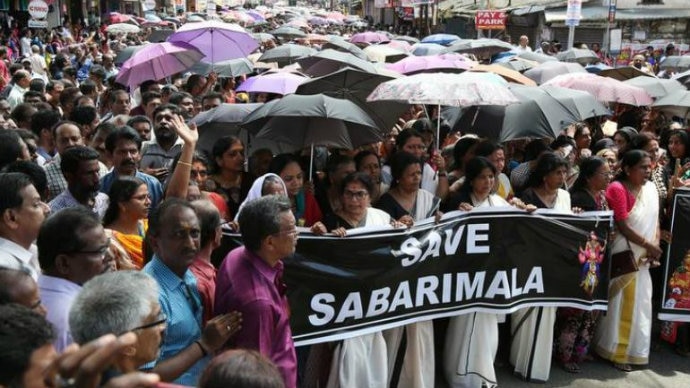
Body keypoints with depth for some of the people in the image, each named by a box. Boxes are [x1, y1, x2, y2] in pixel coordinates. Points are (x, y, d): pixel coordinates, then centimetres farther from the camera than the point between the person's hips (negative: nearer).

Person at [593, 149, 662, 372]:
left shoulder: (650, 188, 5)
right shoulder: (617, 189, -16)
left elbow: (655, 220, 8)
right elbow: (622, 226, -19)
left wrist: (655, 247, -6)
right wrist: (648, 245, -15)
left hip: (642, 256, 7)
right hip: (624, 255, -7)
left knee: (639, 302, 12)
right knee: (621, 302, 1)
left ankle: (633, 349, 26)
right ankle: (617, 351, 15)